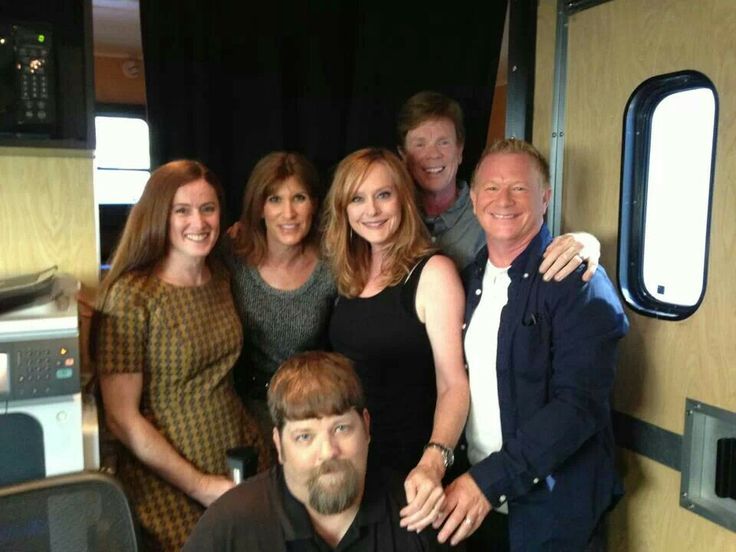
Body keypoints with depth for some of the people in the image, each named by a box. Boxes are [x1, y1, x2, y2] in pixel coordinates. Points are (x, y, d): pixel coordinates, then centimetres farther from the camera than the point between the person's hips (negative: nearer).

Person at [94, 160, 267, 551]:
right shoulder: (131, 296, -17)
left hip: (242, 464, 5)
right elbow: (121, 418, -16)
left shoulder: (221, 278, 1)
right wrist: (199, 485, -15)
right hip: (169, 487, -5)